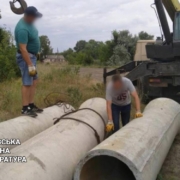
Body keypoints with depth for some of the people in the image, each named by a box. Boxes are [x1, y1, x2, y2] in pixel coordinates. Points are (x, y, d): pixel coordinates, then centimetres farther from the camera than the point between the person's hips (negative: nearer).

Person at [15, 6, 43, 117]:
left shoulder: (29, 22, 5)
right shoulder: (22, 29, -25)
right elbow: (23, 49, -28)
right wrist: (30, 65, -28)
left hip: (32, 56, 10)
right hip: (26, 57, -10)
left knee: (34, 81, 12)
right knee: (27, 83, -8)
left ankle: (31, 105, 19)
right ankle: (25, 108, -2)